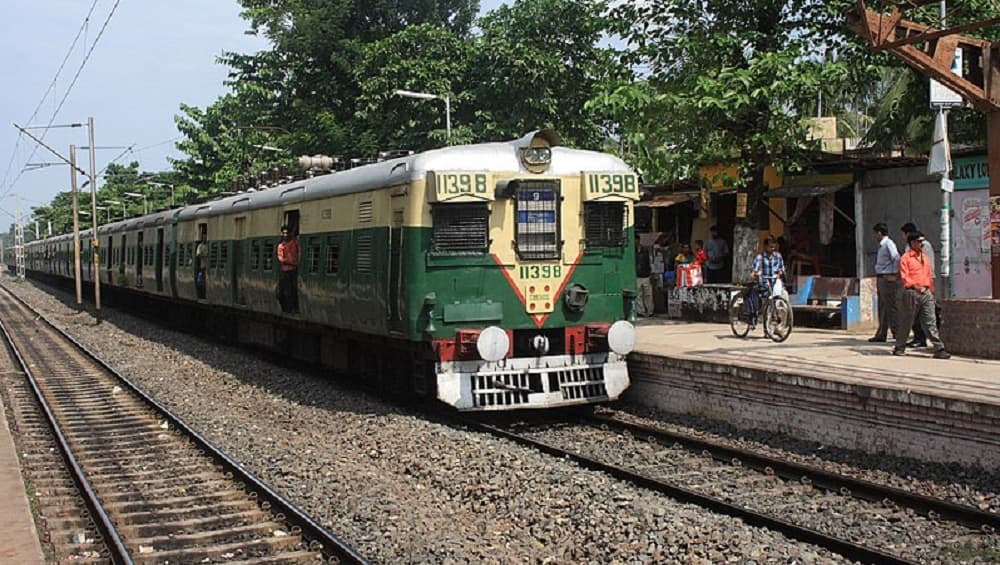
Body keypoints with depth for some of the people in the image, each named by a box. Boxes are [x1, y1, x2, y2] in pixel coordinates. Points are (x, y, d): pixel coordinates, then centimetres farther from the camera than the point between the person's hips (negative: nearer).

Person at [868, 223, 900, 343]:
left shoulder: (888, 244, -13)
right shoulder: (882, 245, 15)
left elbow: (896, 258, -25)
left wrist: (894, 274, -20)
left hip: (888, 279, -10)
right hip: (881, 279, 10)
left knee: (891, 307, -7)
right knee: (882, 308, 13)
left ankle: (898, 333, -4)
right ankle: (881, 334, 19)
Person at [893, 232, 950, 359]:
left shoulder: (925, 257, 18)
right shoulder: (905, 258, -3)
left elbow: (929, 275, 21)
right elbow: (904, 277, -11)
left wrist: (931, 291, 18)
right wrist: (916, 287, -22)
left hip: (926, 293, 5)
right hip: (912, 293, -5)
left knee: (930, 322, -1)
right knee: (906, 322, 4)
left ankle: (939, 349, -6)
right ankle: (899, 347, 17)